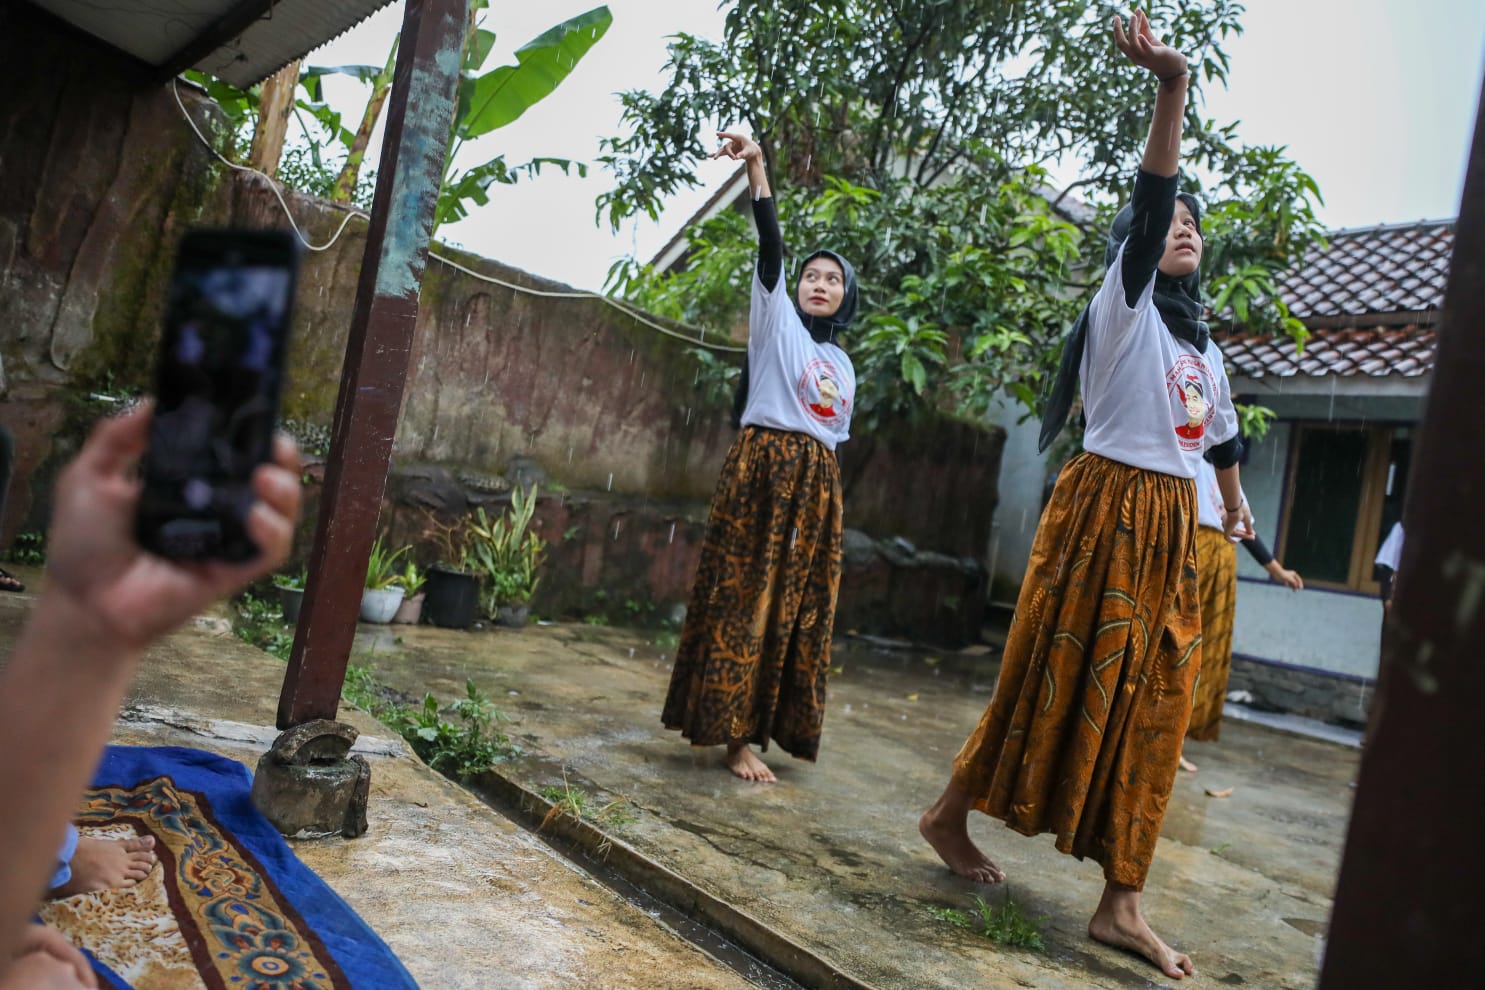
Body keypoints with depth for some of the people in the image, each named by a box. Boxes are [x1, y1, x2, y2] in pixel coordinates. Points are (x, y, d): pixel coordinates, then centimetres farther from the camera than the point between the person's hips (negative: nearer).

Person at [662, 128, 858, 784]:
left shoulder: (843, 365, 20)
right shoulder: (777, 321, 6)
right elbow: (770, 246, -7)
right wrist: (757, 167, -19)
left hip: (817, 484, 6)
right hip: (762, 468, -5)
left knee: (800, 606, 4)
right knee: (746, 598, -6)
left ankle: (766, 726, 14)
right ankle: (734, 736, -1)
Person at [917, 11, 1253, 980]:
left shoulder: (1204, 343, 20)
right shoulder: (1124, 306, -3)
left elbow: (1222, 429, 34)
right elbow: (1147, 205, -18)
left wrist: (1236, 501, 45)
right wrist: (1172, 87, -31)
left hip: (1173, 525, 7)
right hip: (1107, 508, -7)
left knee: (1151, 700, 3)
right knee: (1063, 678, -4)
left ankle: (1121, 904, 8)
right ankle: (952, 812, 16)